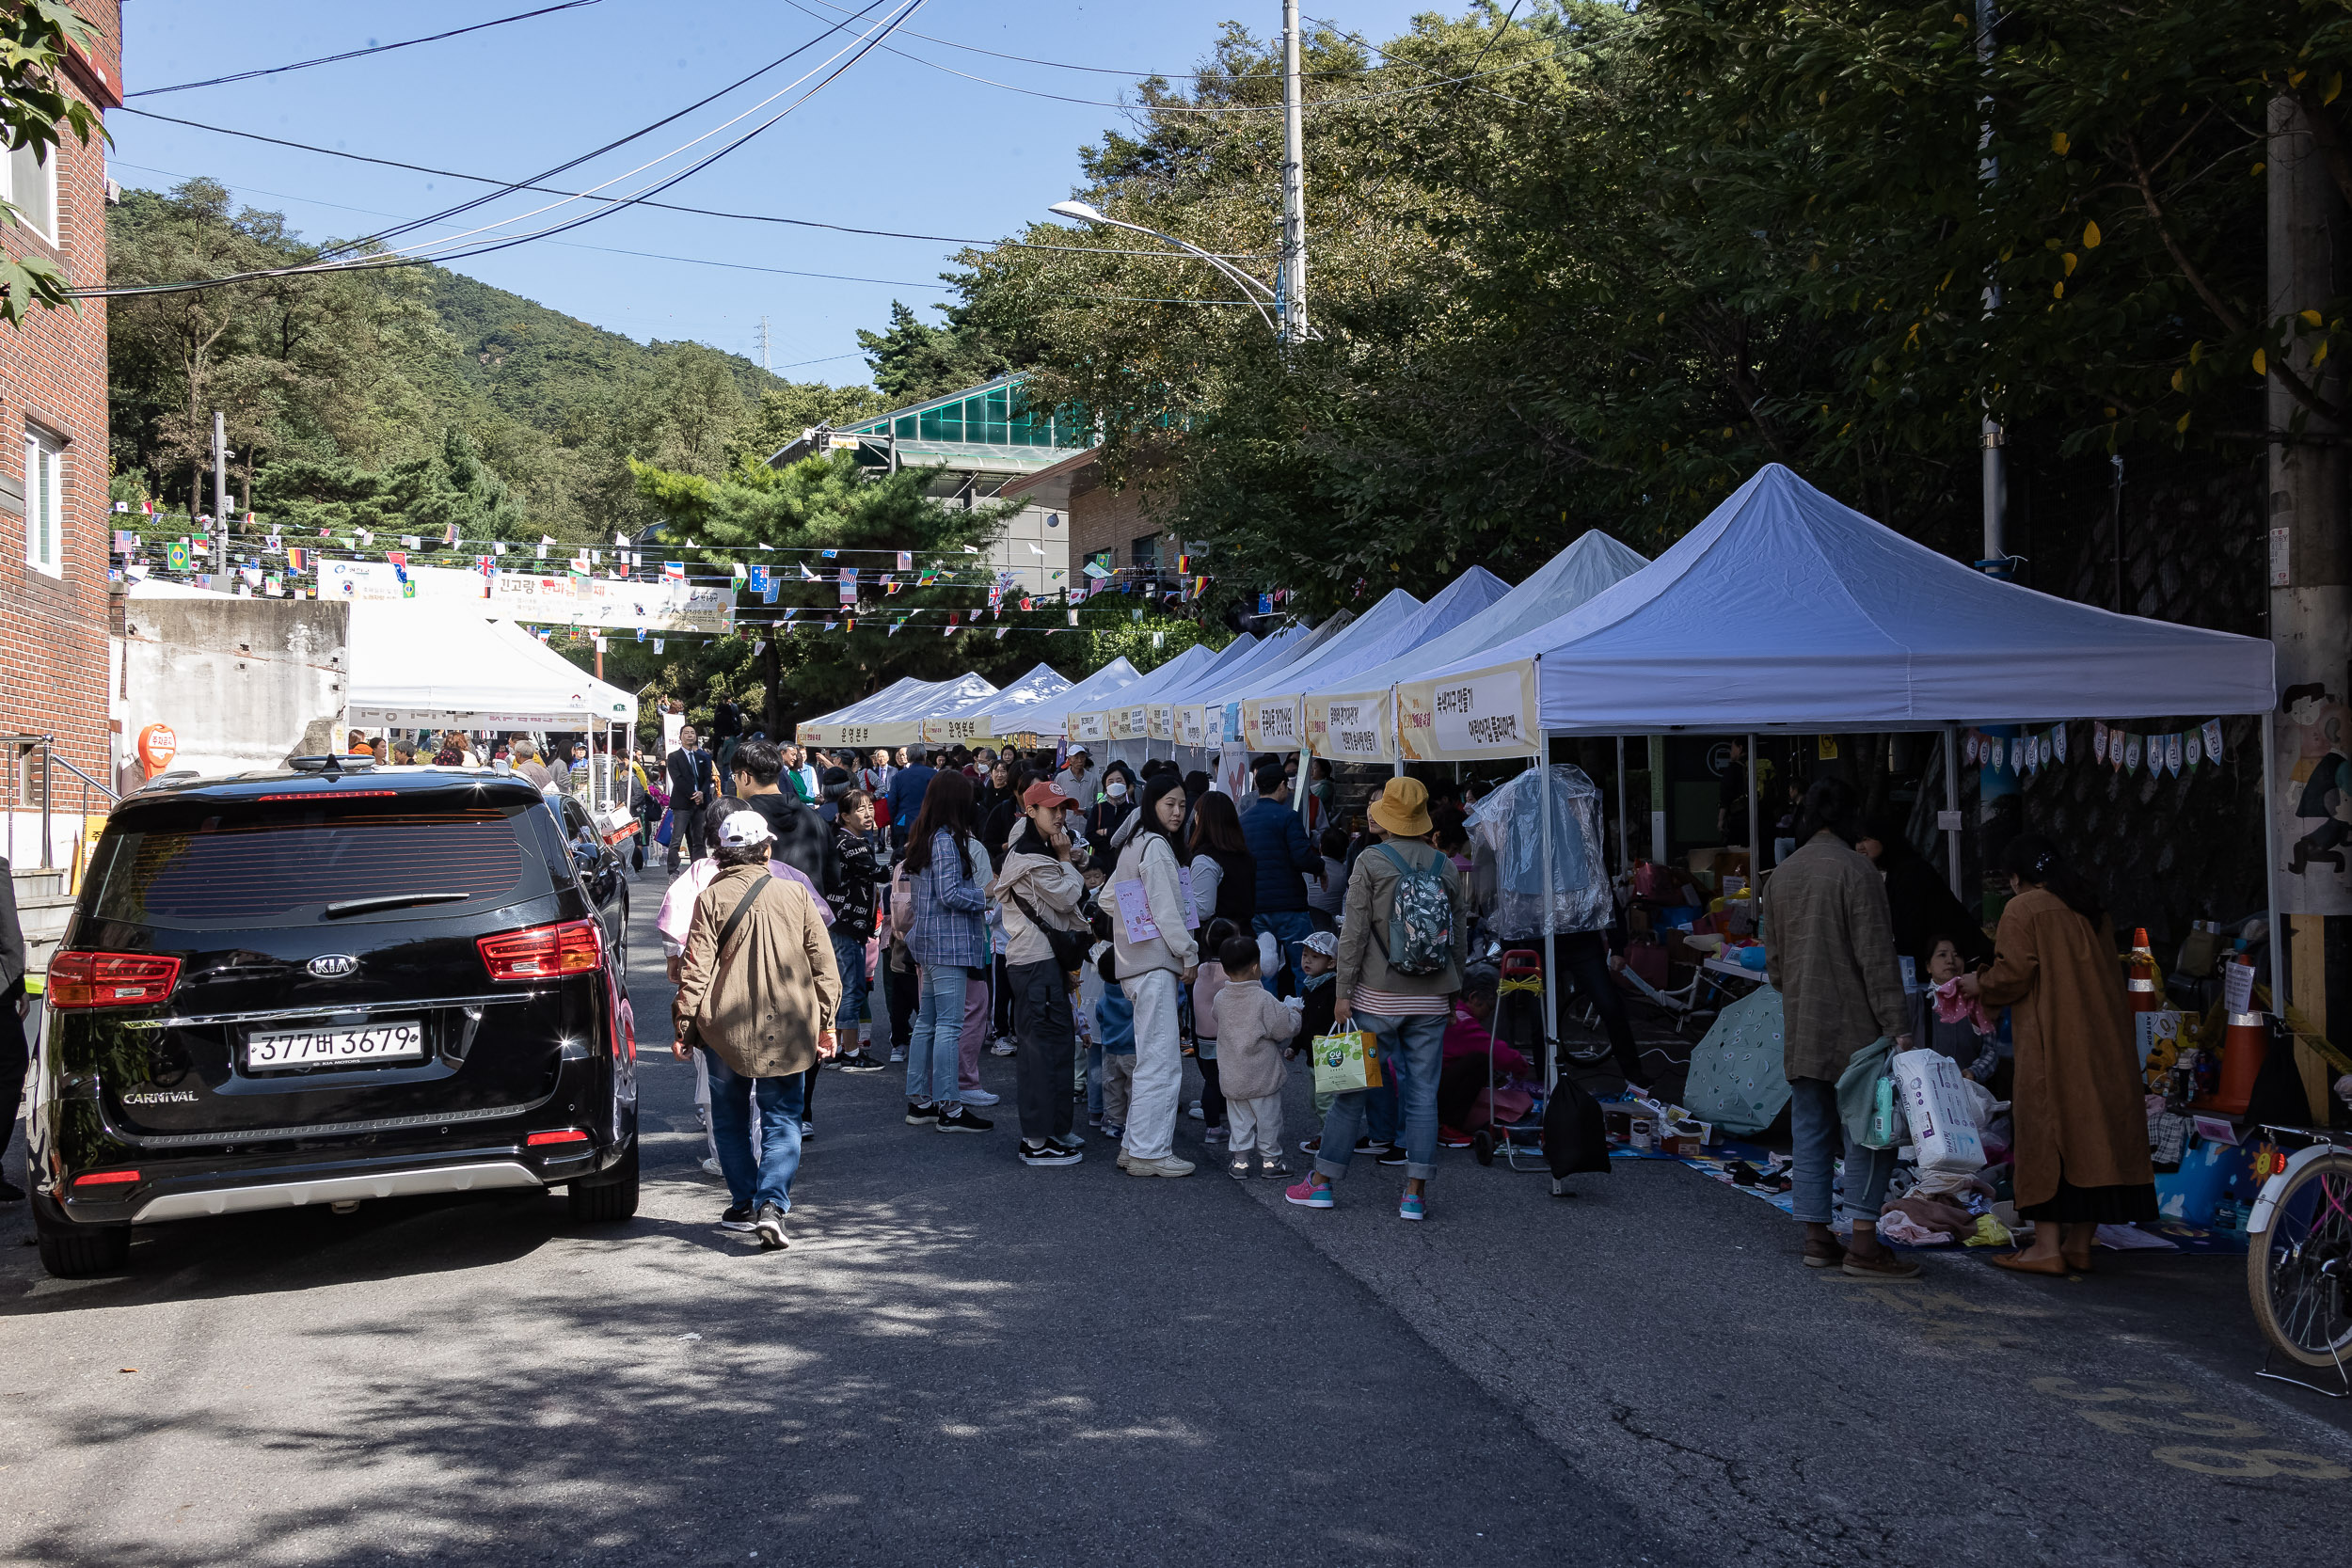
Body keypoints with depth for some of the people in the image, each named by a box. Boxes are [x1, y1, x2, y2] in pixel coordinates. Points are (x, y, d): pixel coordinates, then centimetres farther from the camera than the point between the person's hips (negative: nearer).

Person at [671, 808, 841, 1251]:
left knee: (730, 1118, 16)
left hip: (725, 1029, 0)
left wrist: (685, 1027, 1)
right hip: (787, 1031, 1)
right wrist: (826, 1023, 11)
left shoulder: (711, 899, -5)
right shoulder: (796, 895, 0)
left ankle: (744, 1203, 23)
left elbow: (696, 969, -6)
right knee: (782, 1120, 5)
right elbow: (823, 965, 3)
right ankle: (772, 1204, -12)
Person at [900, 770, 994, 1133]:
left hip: (927, 940, 10)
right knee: (949, 1025, -6)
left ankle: (919, 1102, 19)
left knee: (926, 1024, 13)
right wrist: (985, 895, -4)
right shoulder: (947, 840, -15)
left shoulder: (921, 839, 13)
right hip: (948, 941, -10)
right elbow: (950, 895, -19)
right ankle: (949, 1108, -4)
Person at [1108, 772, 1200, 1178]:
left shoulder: (1134, 844, 20)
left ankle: (1134, 1145, 15)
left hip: (1138, 961, 10)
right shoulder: (1156, 846, -9)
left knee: (1151, 1059, 13)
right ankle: (1149, 1152, -10)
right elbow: (1165, 908, -13)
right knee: (1161, 1059, -10)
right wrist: (1189, 954, -6)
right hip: (1155, 962, -10)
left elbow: (1109, 895, 25)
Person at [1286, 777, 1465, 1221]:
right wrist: (1450, 985, 20)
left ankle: (1322, 1181, 14)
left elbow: (1354, 933, -9)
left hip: (1377, 997, -3)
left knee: (1352, 1086, 6)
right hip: (1430, 999, 3)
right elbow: (1460, 934, 10)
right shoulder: (1445, 867, 5)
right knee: (1423, 1092, 5)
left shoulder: (1371, 863, -6)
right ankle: (1415, 1193, 4)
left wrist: (1343, 992, -4)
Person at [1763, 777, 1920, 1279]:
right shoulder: (1854, 870, -11)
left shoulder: (1781, 875, 11)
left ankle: (1816, 1237, 13)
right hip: (1852, 1029, -7)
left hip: (1800, 1028, 7)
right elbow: (1876, 956, -15)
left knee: (1811, 1133, 10)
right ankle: (1864, 1244, -7)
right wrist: (1897, 1025, -15)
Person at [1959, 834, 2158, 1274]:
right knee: (2091, 1128, 9)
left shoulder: (2023, 909, -7)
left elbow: (2012, 974, -13)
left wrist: (1979, 985, 8)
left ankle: (2048, 1246, -4)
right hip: (2101, 1043, 7)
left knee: (2045, 1135, -3)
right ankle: (2080, 1244, 13)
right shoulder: (2091, 910, 15)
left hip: (2050, 1045, -7)